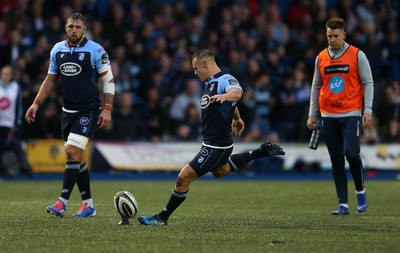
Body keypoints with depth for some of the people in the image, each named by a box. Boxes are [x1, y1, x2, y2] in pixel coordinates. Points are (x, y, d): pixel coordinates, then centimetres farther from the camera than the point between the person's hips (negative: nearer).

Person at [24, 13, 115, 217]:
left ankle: (62, 203, -18)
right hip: (68, 111, 6)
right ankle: (88, 205, 18)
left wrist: (107, 109, -14)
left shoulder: (95, 50, -9)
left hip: (88, 110, -6)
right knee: (78, 158, 9)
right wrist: (36, 104, 9)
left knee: (72, 152, -17)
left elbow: (108, 80, -6)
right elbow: (51, 79, 16)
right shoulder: (57, 50, 6)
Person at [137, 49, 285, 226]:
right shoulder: (211, 82, 11)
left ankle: (162, 218, 3)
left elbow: (237, 93, -44)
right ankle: (261, 152, 39)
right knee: (220, 171, 37)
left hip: (216, 146, -11)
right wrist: (236, 119, 44)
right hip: (212, 142, 11)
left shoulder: (225, 79, -20)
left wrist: (224, 96, -64)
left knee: (184, 178, -10)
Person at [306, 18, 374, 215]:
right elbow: (316, 86, 16)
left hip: (351, 114, -3)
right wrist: (312, 114, 12)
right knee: (336, 161, 2)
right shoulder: (321, 58, 9)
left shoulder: (357, 55, -1)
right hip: (328, 116, 3)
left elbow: (368, 83, 1)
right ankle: (343, 204, 4)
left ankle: (360, 190, 8)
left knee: (351, 153, -17)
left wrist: (367, 110, -8)